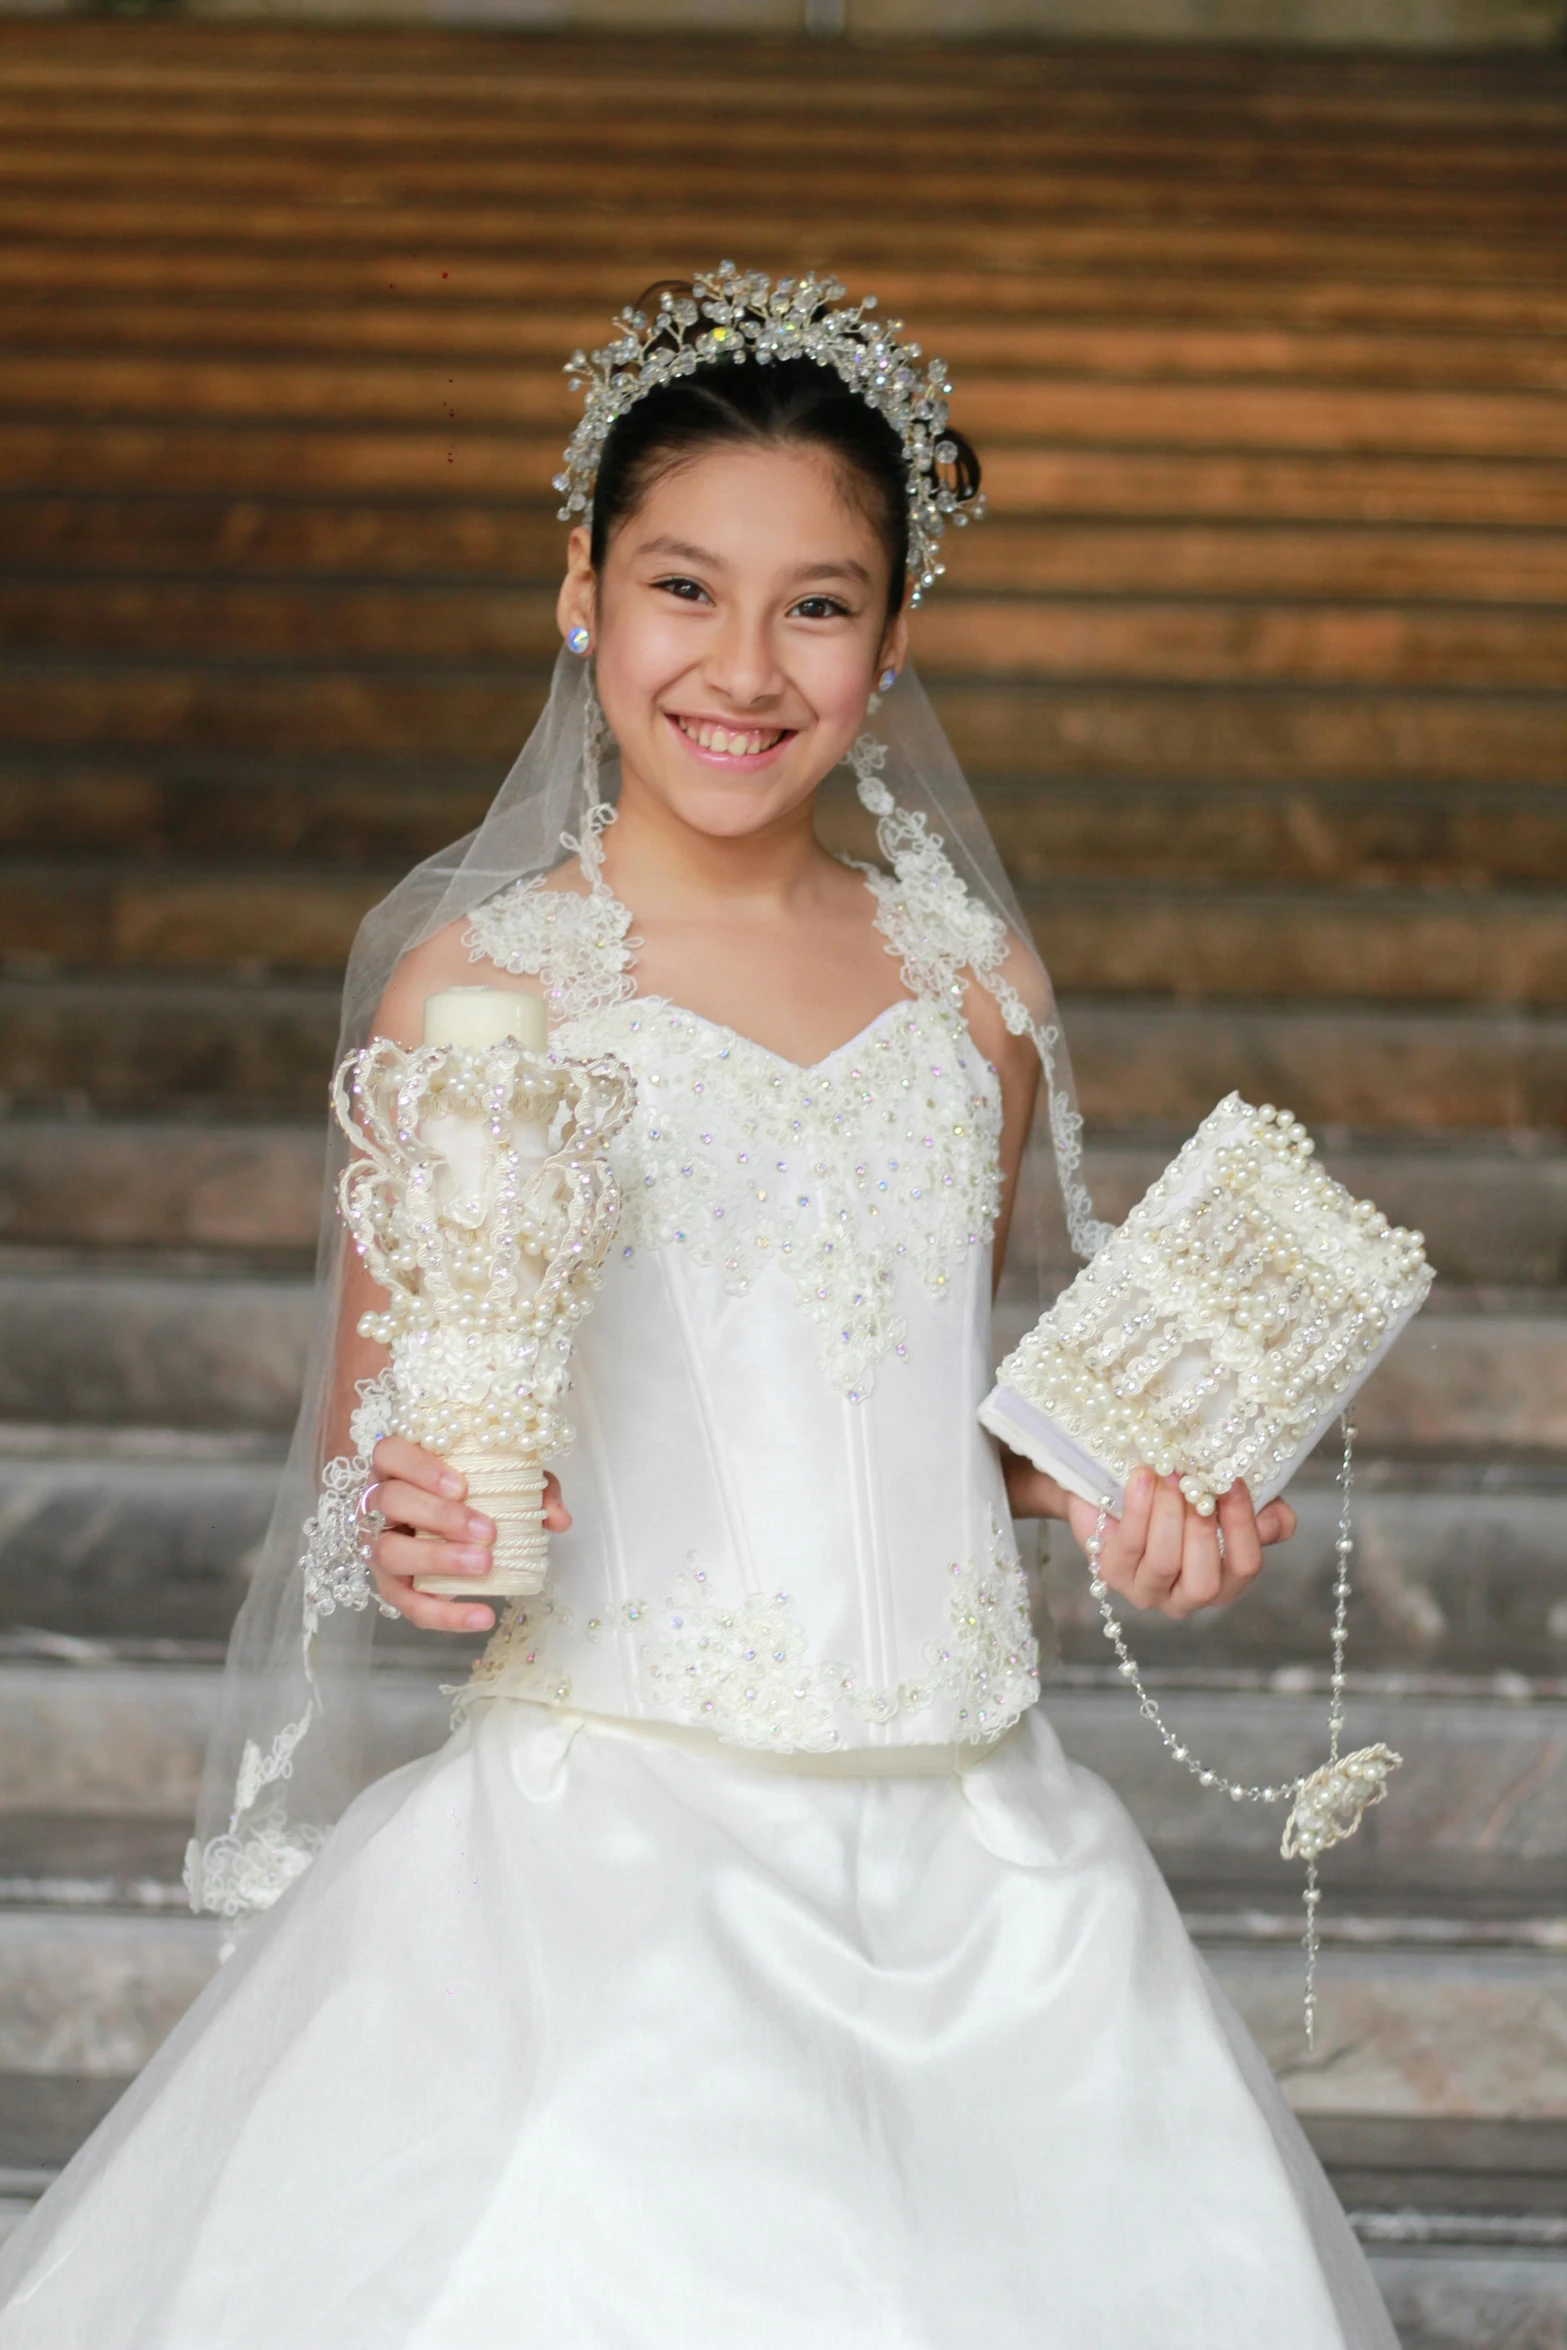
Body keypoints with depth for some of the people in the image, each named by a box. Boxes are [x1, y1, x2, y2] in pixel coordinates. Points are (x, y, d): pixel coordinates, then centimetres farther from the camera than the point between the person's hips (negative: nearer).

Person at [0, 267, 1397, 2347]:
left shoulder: (976, 985, 8)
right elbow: (372, 1437, 2)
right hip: (628, 1837, -4)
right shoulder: (480, 979, -4)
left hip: (969, 1851, 4)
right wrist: (412, 1527, -19)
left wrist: (1123, 1495, 5)